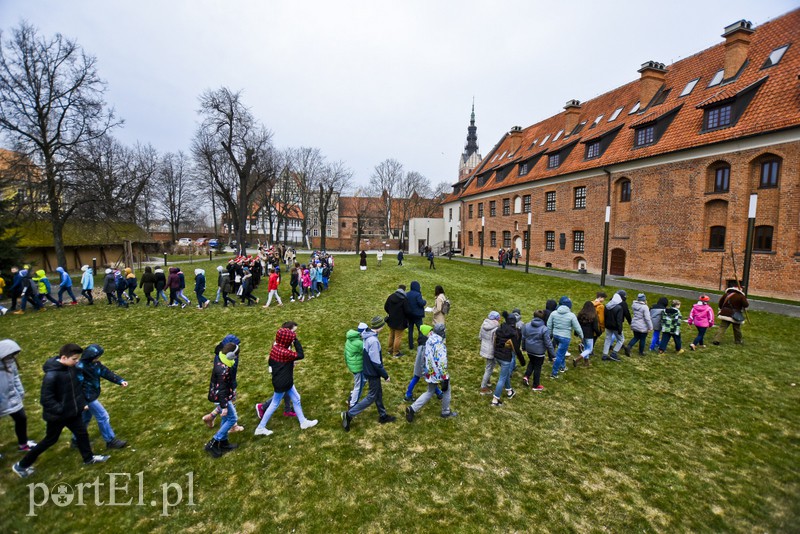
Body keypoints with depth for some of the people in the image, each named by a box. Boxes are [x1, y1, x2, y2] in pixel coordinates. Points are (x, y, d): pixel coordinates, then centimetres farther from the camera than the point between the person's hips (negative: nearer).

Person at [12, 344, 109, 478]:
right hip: (57, 415, -7)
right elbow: (46, 399, -26)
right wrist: (60, 410, -24)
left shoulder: (71, 367, -6)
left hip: (72, 411, 7)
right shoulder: (51, 375, -30)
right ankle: (21, 465, 36)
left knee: (82, 433, 18)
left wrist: (82, 403, 8)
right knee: (50, 440, 13)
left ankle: (88, 458, 37)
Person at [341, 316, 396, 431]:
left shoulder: (367, 335, -2)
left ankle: (383, 416, 36)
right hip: (373, 373, -9)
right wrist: (385, 375, -16)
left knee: (378, 393, 21)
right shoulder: (373, 341, -31)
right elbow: (376, 362, -27)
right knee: (372, 396, 4)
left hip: (370, 370, 9)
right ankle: (349, 414, 6)